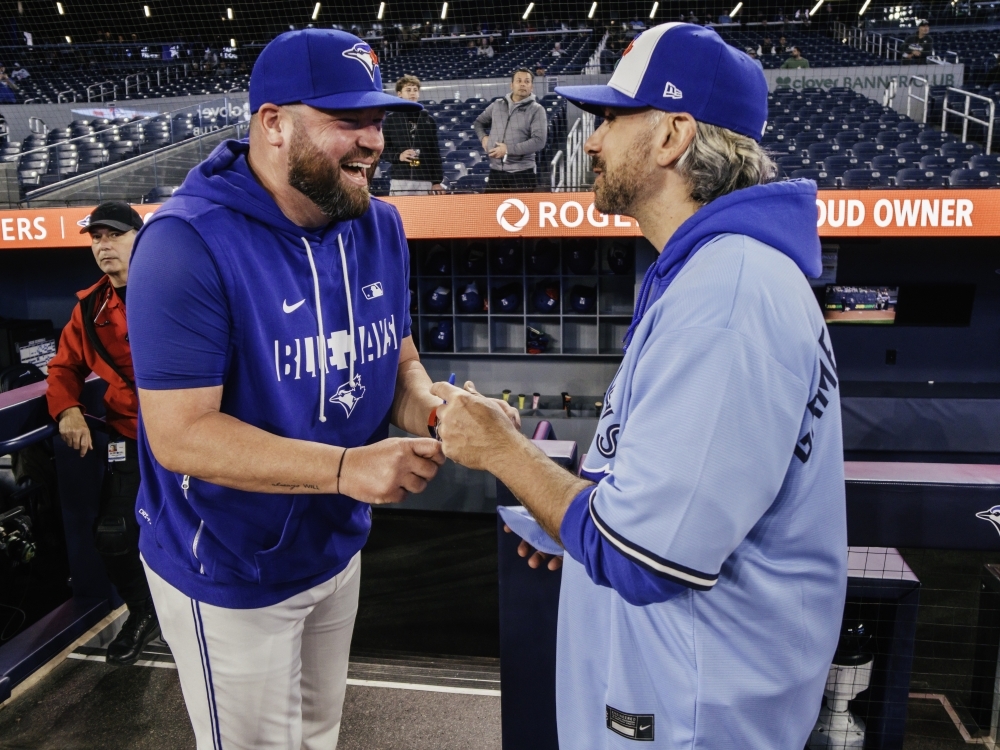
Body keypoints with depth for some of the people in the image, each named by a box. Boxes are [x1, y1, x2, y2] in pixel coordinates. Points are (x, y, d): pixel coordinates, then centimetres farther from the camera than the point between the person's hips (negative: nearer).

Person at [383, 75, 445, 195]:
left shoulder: (428, 119, 11)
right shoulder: (391, 120, 6)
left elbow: (435, 152, 10)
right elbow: (383, 150, 7)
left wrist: (437, 181, 4)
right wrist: (398, 156, -13)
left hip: (425, 182, 2)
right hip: (400, 181, -1)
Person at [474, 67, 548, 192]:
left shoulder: (536, 110, -4)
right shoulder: (497, 105, 10)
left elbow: (539, 141, -15)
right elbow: (478, 122, 26)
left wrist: (509, 149, -18)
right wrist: (483, 137, 4)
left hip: (522, 172, -4)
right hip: (496, 171, 4)